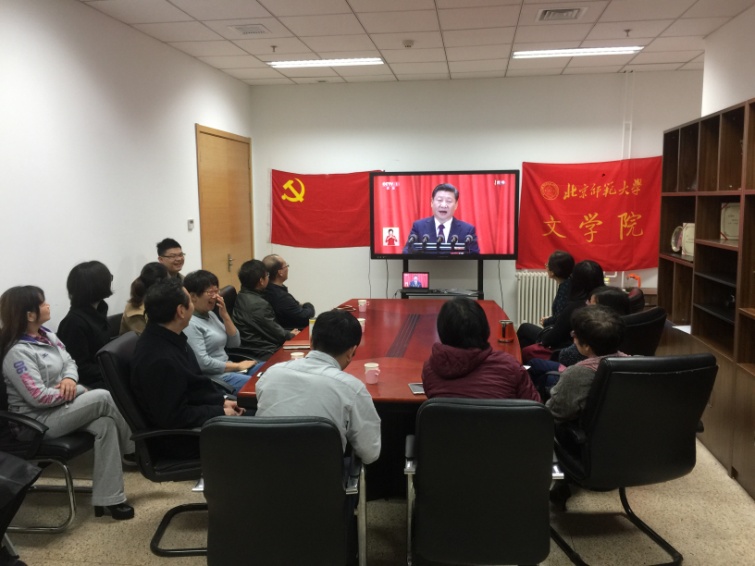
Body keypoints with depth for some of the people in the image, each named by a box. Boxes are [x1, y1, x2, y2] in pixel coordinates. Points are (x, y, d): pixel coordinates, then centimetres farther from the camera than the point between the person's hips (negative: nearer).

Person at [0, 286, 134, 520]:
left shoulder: (46, 335, 7)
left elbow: (69, 361, 14)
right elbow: (39, 397, -26)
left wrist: (70, 379, -10)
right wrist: (77, 391, -16)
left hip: (60, 406, 9)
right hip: (38, 420, -9)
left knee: (105, 425, -18)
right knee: (103, 397, -22)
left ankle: (108, 500, -12)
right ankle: (132, 450, 2)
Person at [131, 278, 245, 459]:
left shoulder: (167, 336, 0)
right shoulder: (159, 359, -30)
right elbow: (175, 417, -26)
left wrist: (221, 401, 3)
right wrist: (220, 413, -16)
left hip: (194, 413, 9)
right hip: (182, 436, -9)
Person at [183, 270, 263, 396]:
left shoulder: (210, 315, 12)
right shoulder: (189, 324, -16)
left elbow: (234, 344, 11)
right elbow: (202, 362, -23)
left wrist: (225, 315, -1)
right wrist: (237, 366, -15)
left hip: (227, 369, 9)